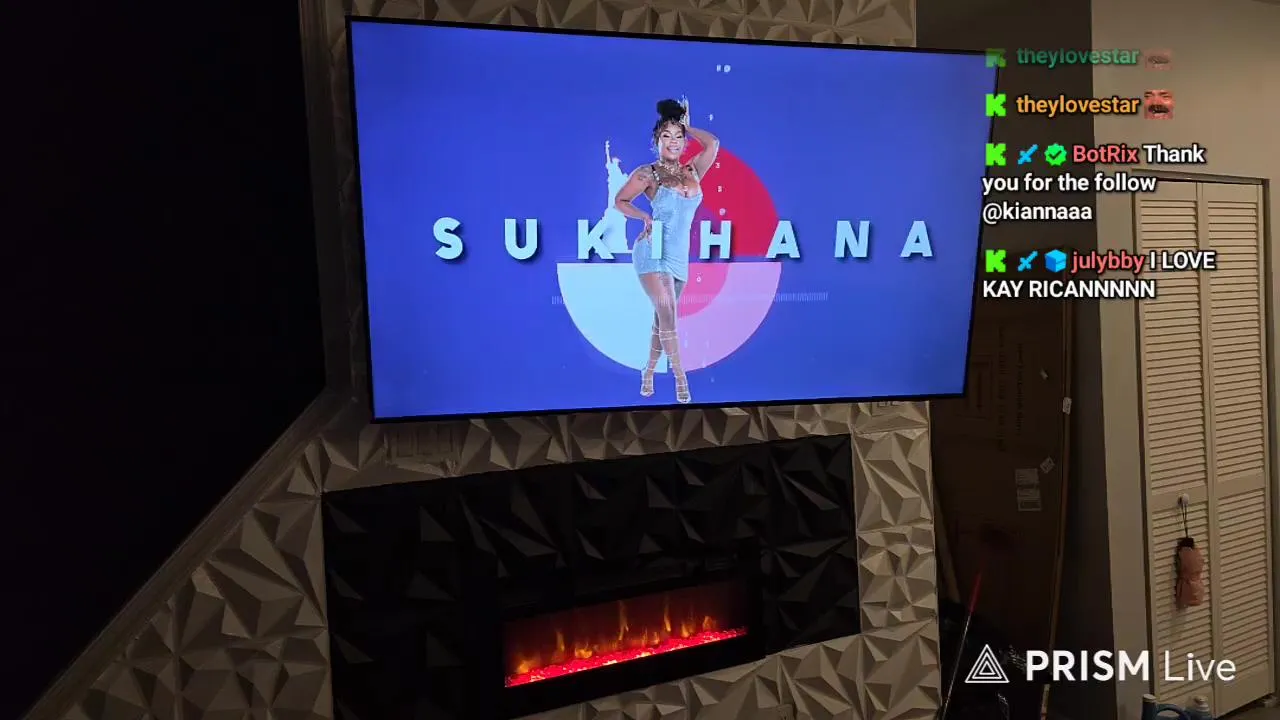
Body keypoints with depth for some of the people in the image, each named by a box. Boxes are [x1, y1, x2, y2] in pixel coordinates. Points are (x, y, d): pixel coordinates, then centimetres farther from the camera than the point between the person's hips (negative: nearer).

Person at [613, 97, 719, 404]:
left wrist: (686, 127, 13)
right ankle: (680, 377, -9)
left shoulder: (692, 172, 10)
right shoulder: (647, 174, -2)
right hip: (653, 253, -5)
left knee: (662, 319, 10)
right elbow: (620, 201, 3)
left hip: (679, 257, 5)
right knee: (668, 314, -14)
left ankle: (649, 373, 25)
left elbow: (713, 143, 7)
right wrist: (646, 218, -11)